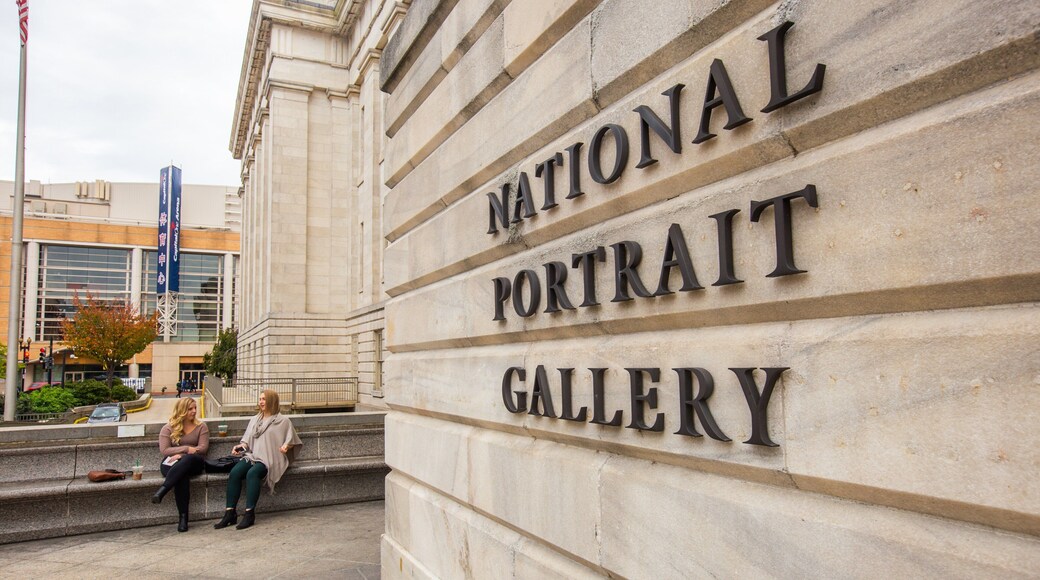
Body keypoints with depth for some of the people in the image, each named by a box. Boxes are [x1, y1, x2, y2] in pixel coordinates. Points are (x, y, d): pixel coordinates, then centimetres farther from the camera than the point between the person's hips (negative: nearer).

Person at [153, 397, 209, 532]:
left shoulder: (201, 427, 11)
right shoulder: (168, 428, 10)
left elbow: (203, 448, -2)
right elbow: (164, 450, -3)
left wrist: (181, 455, -14)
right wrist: (187, 449, -13)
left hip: (193, 463, 0)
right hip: (171, 463, 0)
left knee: (187, 460, -39)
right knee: (181, 475, -37)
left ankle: (162, 491, -47)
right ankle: (183, 517, -39)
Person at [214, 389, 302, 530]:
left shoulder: (283, 421, 7)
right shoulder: (255, 419, 24)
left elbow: (292, 441, 6)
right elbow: (247, 439, 20)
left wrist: (286, 446, -16)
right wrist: (240, 446, -1)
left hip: (270, 458, -5)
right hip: (252, 455, 5)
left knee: (252, 473, -34)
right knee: (234, 473, -24)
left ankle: (249, 514, -33)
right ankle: (230, 513, -22)